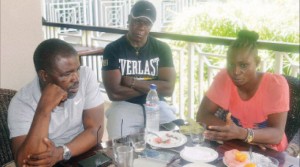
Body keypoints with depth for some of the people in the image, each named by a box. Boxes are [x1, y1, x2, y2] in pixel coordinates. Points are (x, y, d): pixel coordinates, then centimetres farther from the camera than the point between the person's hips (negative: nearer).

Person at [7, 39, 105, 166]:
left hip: (86, 155, 2)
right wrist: (44, 110, -30)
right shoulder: (22, 103, -17)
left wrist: (60, 153, -24)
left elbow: (95, 130, -11)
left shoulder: (86, 76, -10)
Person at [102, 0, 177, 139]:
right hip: (125, 105, -2)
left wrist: (132, 82, -14)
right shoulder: (112, 50, -6)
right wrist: (152, 86, -9)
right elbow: (114, 93, -15)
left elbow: (168, 89, -9)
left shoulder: (162, 49, 1)